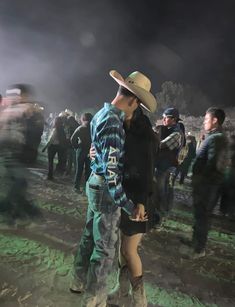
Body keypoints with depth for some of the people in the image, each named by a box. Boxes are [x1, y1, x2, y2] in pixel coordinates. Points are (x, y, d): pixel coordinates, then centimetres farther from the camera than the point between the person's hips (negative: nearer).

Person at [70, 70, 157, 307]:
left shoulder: (102, 113, 5)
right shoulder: (113, 123, -25)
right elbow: (110, 172, -28)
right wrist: (129, 206, -24)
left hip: (95, 183, 9)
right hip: (106, 190, -9)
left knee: (90, 236, 24)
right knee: (105, 248, 8)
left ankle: (79, 281, 44)